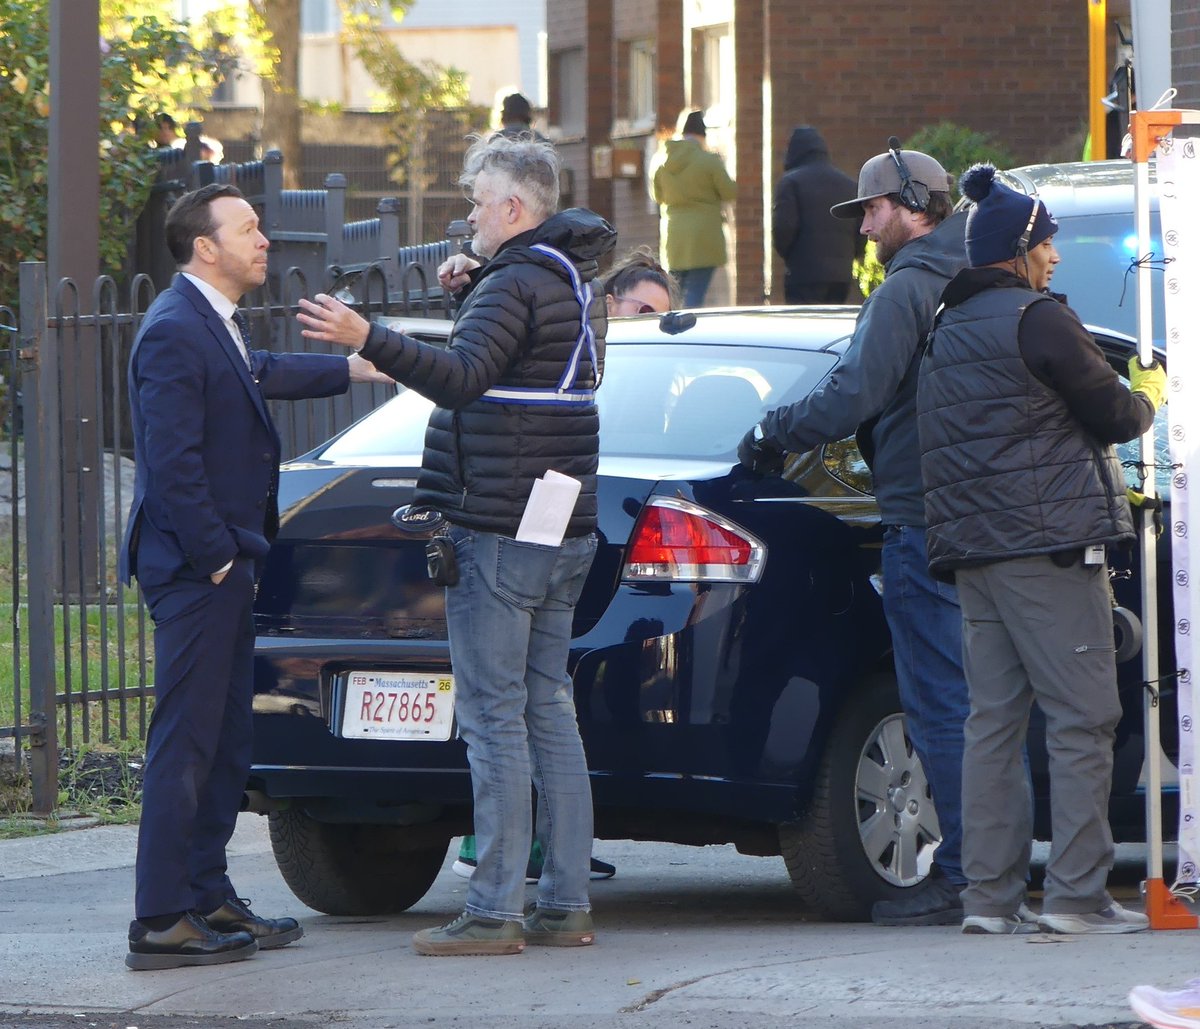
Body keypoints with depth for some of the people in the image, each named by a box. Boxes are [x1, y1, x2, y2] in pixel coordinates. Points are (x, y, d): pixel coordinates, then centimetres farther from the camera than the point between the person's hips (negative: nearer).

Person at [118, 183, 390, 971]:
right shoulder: (175, 331, -17)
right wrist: (215, 558, -18)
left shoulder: (217, 325, 15)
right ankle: (161, 921, -7)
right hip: (192, 568, -10)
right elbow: (173, 462, -21)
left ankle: (208, 899, 21)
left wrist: (360, 367, 40)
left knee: (225, 741, 14)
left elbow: (260, 374, 37)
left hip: (223, 564, 10)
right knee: (185, 742, -9)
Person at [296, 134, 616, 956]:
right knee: (550, 711, 11)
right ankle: (566, 903, 12)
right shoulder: (576, 279, 15)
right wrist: (475, 288, 19)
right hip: (564, 530, 10)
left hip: (498, 535, -10)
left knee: (495, 717, -8)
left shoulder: (518, 282, -15)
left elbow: (462, 377, -30)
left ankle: (493, 912, -8)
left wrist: (367, 340, -39)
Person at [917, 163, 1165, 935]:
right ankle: (1076, 894, -11)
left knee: (995, 719, 8)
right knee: (1082, 720, -6)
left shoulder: (947, 334, 19)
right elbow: (1113, 415, -7)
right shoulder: (1036, 321, -9)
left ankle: (990, 895, 5)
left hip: (972, 552, 9)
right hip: (1049, 550, -8)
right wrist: (1149, 395, 16)